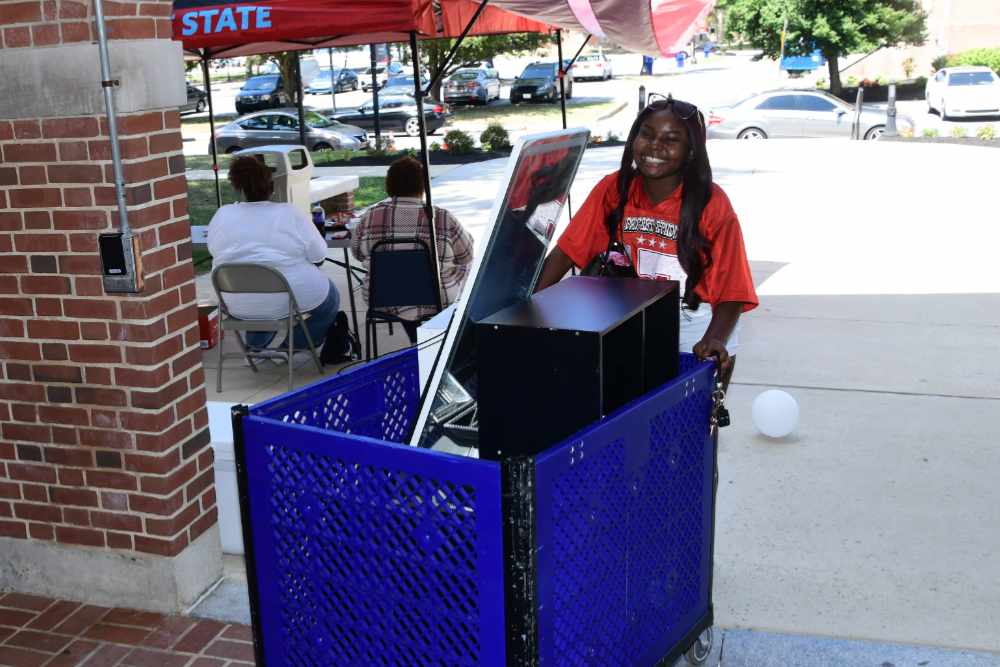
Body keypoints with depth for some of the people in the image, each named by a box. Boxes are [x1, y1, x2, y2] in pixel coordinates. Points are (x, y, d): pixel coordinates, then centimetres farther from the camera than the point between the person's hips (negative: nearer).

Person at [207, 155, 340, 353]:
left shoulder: (221, 216, -2)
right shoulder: (290, 214, -10)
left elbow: (216, 253, 13)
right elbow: (319, 256, -5)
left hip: (238, 306, 4)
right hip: (288, 300, -4)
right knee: (330, 297, 23)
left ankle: (257, 340, 26)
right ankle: (295, 345, 13)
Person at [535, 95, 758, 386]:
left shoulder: (712, 205, -16)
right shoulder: (613, 189, -8)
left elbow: (732, 290, -16)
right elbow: (566, 251, -7)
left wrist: (713, 341, -33)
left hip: (695, 327, -2)